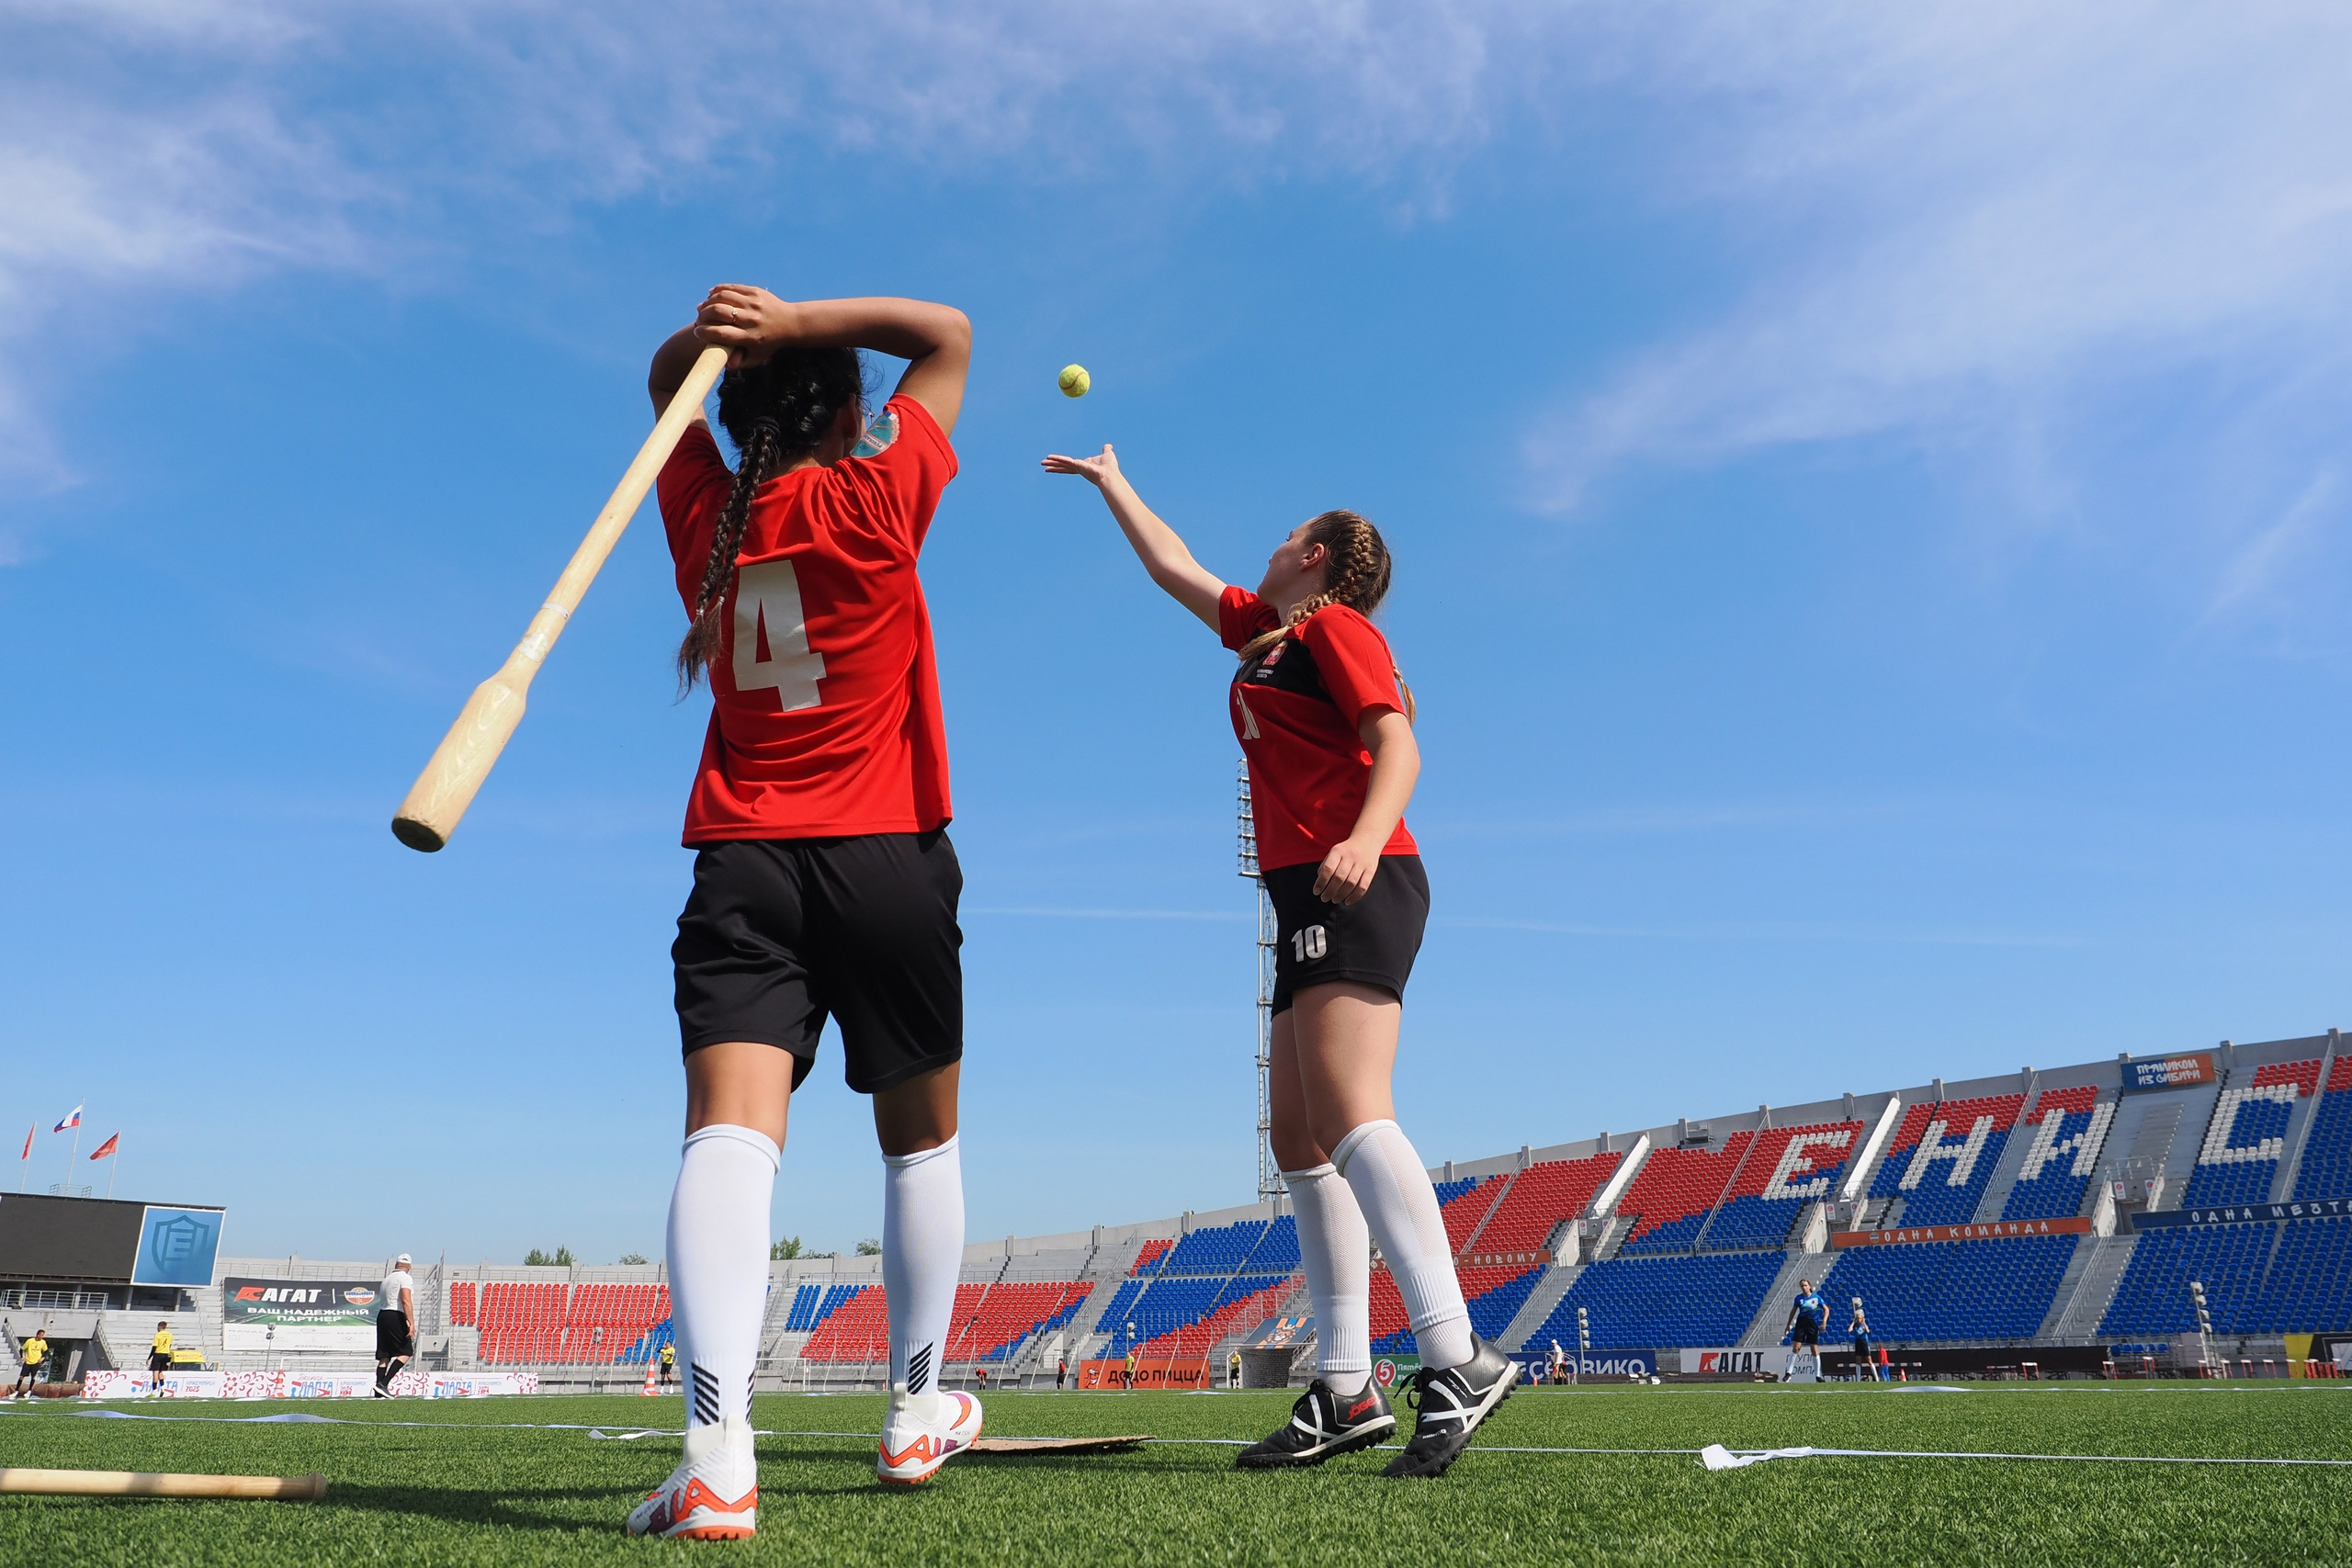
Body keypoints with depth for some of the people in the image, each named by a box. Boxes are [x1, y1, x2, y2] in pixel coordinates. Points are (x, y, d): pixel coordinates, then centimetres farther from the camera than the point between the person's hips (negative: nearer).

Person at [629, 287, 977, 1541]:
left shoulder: (702, 512, 9)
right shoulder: (872, 498, -2)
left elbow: (665, 383, 29)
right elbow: (948, 334, 11)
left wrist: (713, 334, 8)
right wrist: (793, 323, 2)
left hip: (741, 866, 2)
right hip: (889, 864, -2)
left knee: (730, 1129, -14)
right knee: (922, 1138, 15)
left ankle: (716, 1448, -32)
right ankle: (917, 1410, 25)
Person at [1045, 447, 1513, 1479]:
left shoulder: (1333, 625, 1)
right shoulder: (1262, 630, 26)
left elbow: (1398, 743, -12)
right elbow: (1172, 567, 40)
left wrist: (1364, 839, -30)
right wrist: (1110, 482, 50)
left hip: (1356, 888, -9)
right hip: (1313, 901, 9)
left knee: (1346, 1117, -24)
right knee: (1300, 1140, 3)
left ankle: (1456, 1359, -28)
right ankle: (1344, 1392, 3)